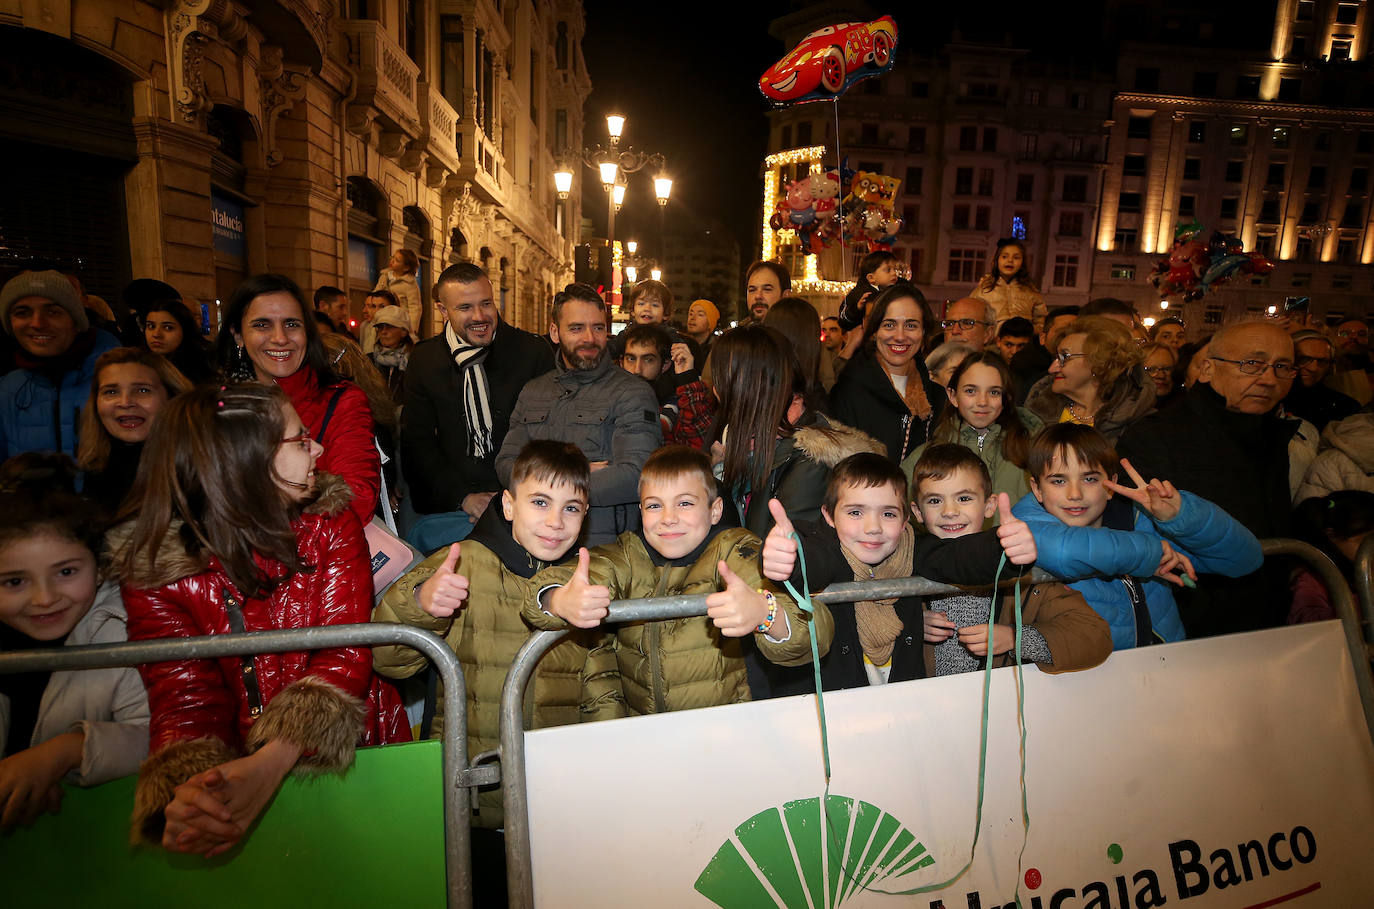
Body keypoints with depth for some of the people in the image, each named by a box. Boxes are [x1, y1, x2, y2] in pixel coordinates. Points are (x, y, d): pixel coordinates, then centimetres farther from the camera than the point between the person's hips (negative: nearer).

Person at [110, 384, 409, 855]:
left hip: (354, 751, -1)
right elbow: (183, 693, -9)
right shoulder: (151, 568, -4)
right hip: (237, 769, 1)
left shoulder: (331, 524, -3)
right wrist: (185, 790, -30)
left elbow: (345, 655, -11)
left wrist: (273, 763, -27)